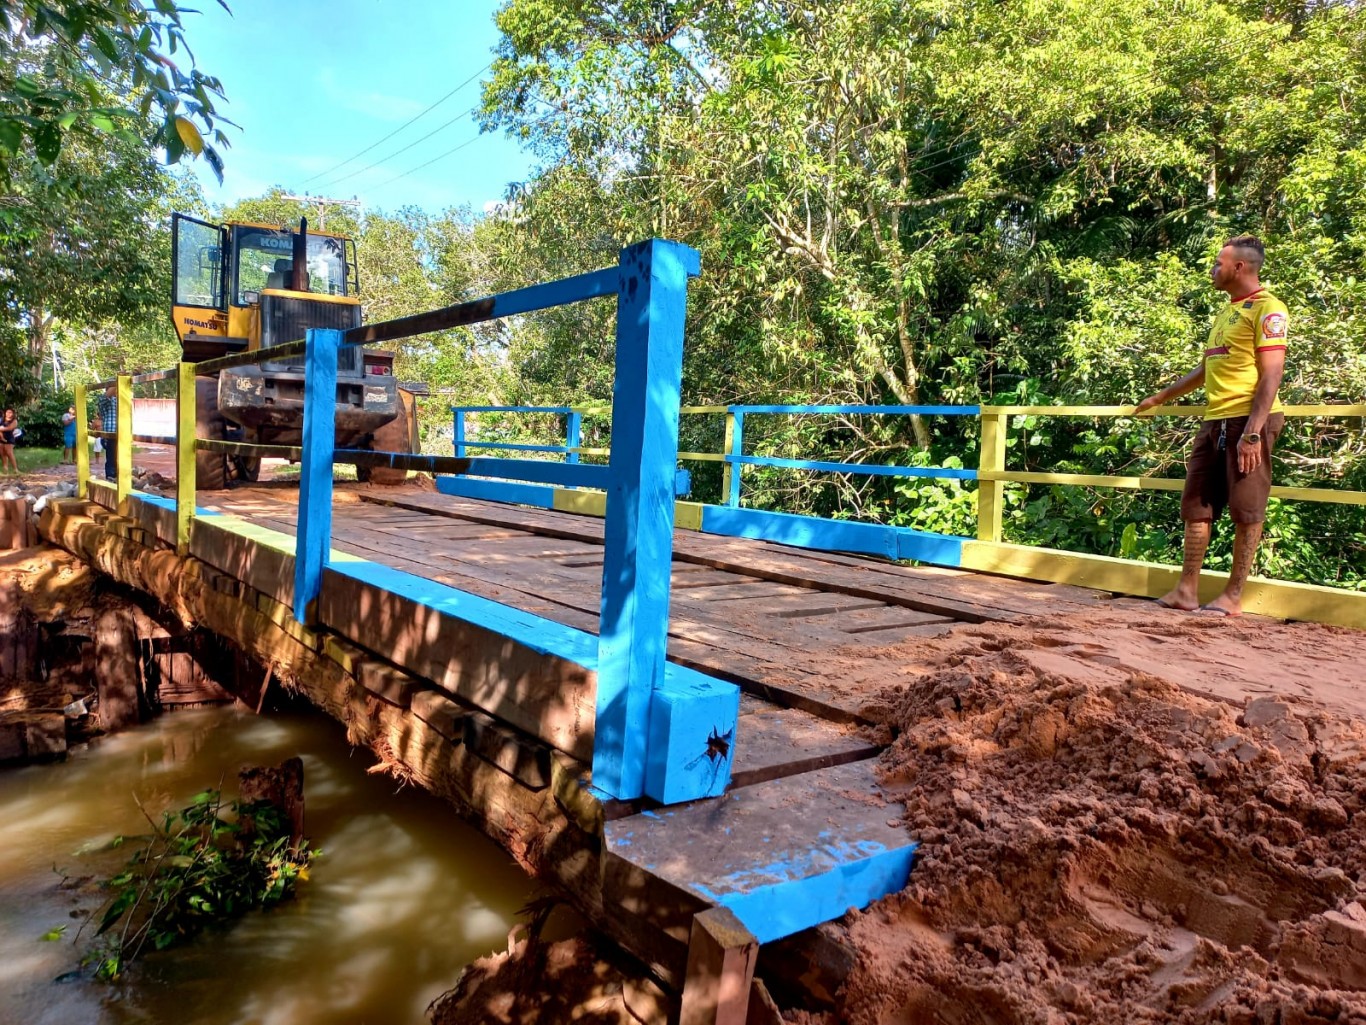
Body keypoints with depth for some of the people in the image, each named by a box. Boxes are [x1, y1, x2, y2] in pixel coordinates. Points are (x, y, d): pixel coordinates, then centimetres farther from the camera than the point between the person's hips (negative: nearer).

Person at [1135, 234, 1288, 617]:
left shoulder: (1267, 309, -6)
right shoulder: (1225, 314, 20)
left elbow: (1271, 374, -15)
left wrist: (1253, 432, -23)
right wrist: (1161, 397, 37)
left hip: (1248, 421, -9)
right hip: (1215, 422, 9)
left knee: (1246, 510, -3)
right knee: (1196, 506, 7)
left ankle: (1232, 598, 2)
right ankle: (1187, 591, 12)